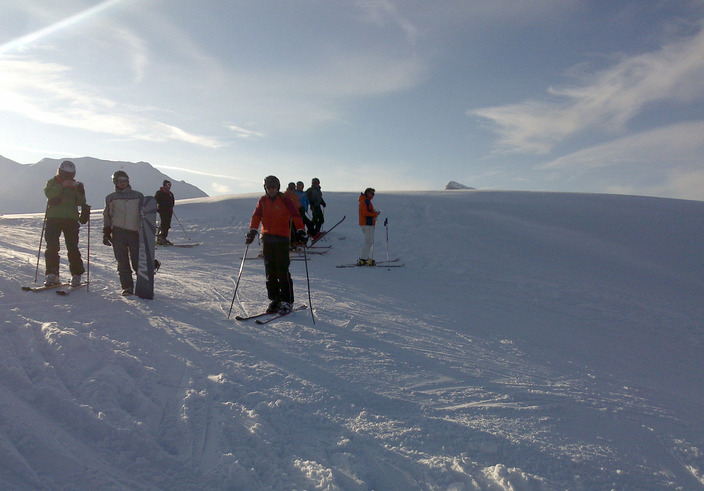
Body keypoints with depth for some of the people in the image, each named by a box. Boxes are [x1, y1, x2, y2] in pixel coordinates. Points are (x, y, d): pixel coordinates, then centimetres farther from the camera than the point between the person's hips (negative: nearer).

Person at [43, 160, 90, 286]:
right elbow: (48, 193, -11)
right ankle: (52, 275, -1)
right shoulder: (52, 182, 10)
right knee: (52, 247, -6)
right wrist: (62, 186, -22)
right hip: (53, 219, 0)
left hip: (71, 220, 1)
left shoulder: (75, 185, 15)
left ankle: (76, 275, 3)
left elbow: (81, 202, 3)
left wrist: (80, 191, -13)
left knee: (73, 248, -4)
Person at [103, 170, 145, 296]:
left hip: (135, 232, -1)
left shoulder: (138, 196, 15)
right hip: (118, 233, 1)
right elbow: (107, 216, 14)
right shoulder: (111, 198, 15)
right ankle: (127, 286, 4)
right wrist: (106, 233, 6)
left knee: (137, 261, -6)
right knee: (122, 262, -2)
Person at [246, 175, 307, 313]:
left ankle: (287, 301, 3)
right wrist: (252, 231, -7)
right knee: (270, 271, 7)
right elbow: (256, 216, 7)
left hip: (282, 238, -4)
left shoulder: (285, 200, -1)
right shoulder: (262, 201, 11)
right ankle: (274, 299, 17)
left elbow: (295, 216, -8)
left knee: (283, 271, -6)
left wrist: (300, 231, -20)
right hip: (266, 238, 4)